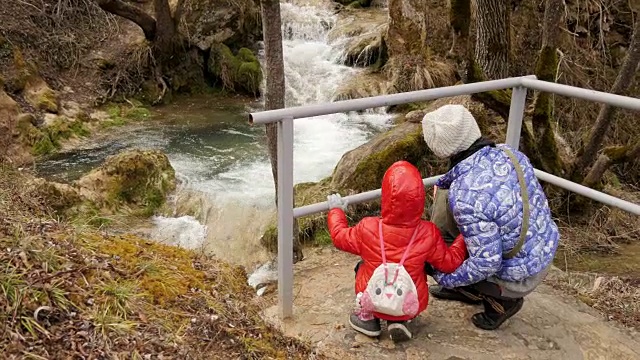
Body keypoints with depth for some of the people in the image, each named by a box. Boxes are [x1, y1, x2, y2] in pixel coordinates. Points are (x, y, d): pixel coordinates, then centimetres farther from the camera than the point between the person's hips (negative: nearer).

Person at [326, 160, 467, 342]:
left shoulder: (368, 228, -18)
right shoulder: (428, 233, -18)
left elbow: (340, 236, 2)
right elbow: (449, 262, -3)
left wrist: (336, 210, 20)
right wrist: (464, 238, 12)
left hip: (373, 301, 0)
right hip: (411, 306, 0)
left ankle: (368, 317, 22)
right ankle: (399, 321, 14)